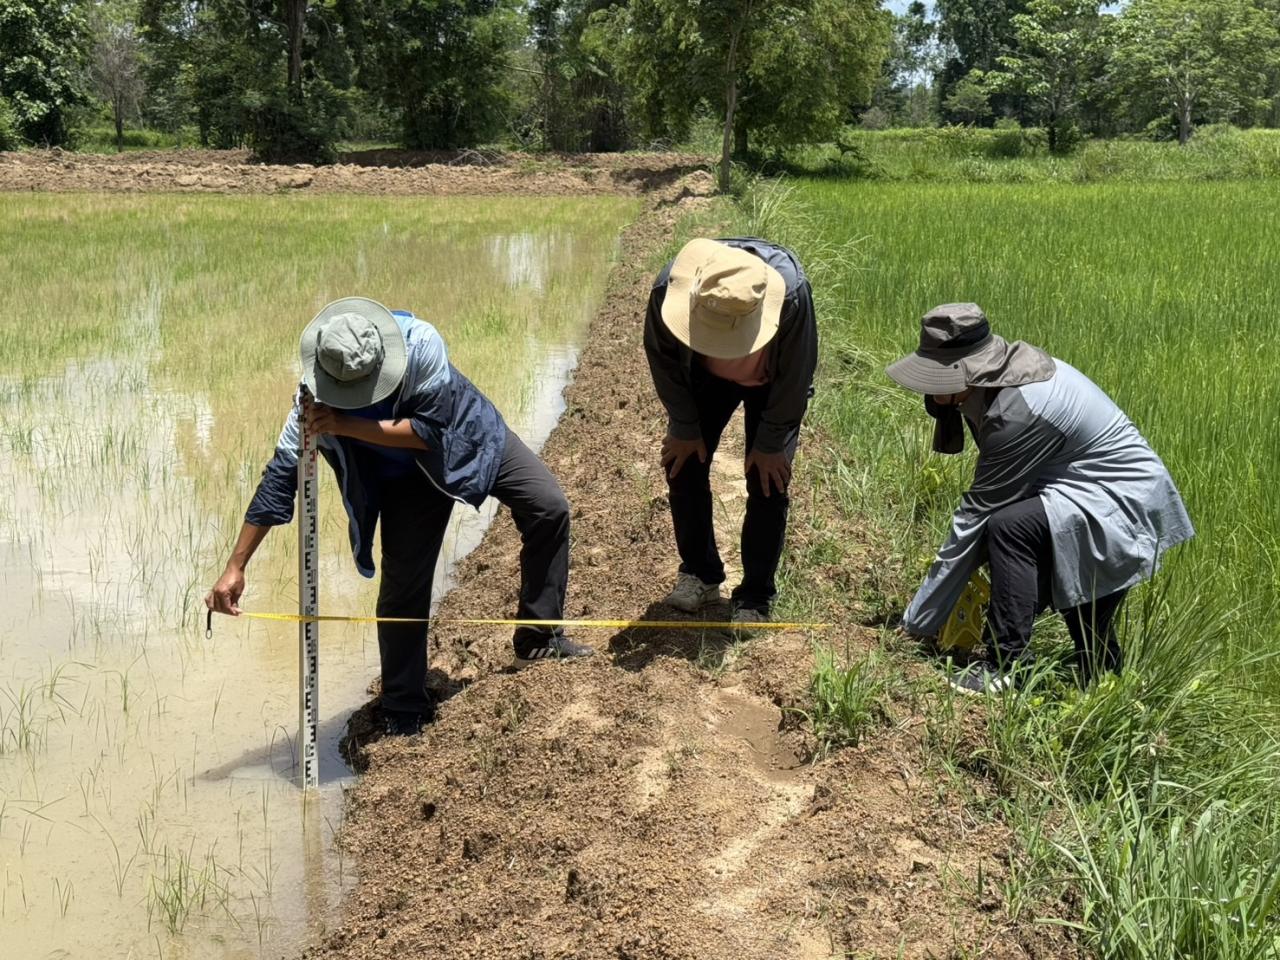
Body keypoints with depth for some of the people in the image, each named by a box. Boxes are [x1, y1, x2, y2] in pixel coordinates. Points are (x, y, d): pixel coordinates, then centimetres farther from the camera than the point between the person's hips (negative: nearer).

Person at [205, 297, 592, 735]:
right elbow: (280, 478, -26)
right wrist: (236, 567, -29)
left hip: (469, 437, 0)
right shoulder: (317, 397, -29)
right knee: (403, 585, -5)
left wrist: (346, 425, -42)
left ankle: (540, 639, 4)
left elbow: (432, 430, -34)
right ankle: (404, 711, 9)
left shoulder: (420, 343, -36)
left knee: (548, 508, -11)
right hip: (406, 475, 0)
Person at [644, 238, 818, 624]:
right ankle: (700, 574, 16)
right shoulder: (669, 288, -36)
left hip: (772, 380, -2)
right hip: (705, 375, 3)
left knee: (768, 481, -10)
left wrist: (770, 444, -17)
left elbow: (796, 374, -25)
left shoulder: (791, 293, -42)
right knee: (682, 463, -3)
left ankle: (755, 599, 1)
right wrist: (685, 429, -9)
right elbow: (663, 361, -15)